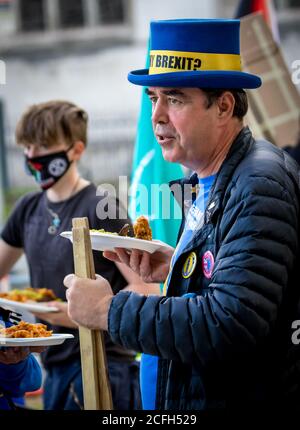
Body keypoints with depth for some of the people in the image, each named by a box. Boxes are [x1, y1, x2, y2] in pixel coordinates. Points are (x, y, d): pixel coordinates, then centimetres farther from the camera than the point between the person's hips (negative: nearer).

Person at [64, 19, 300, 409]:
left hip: (254, 398, -9)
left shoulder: (260, 183, -21)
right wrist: (175, 270, 0)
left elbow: (232, 324, -30)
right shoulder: (203, 184, 8)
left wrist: (109, 310, -21)